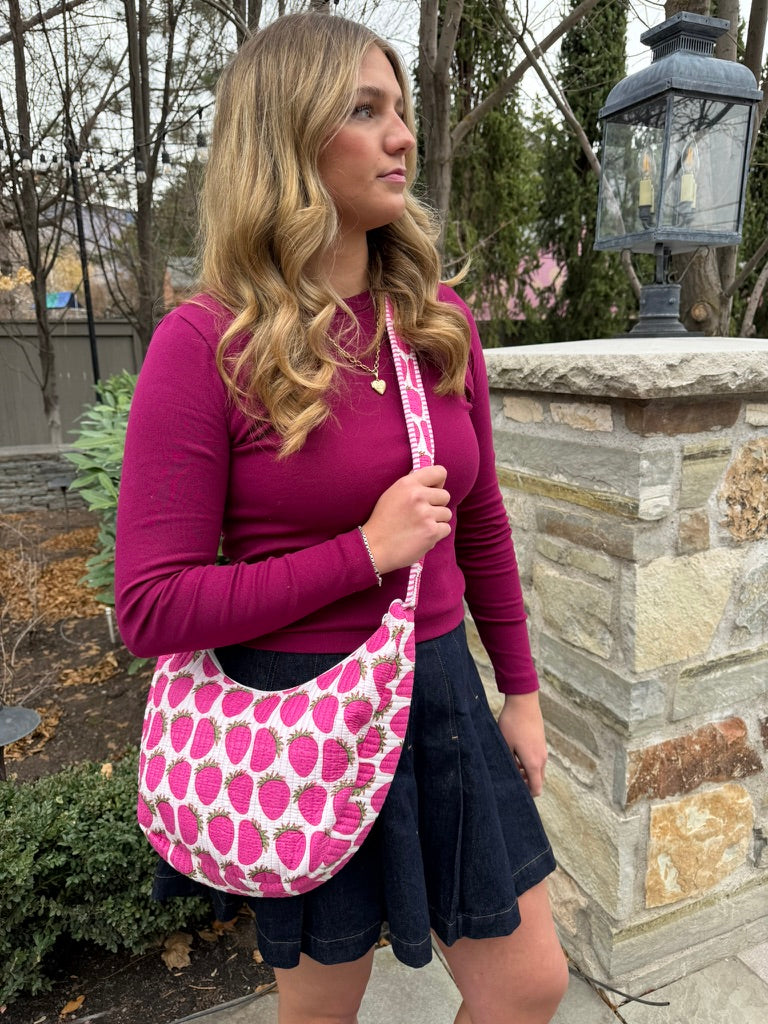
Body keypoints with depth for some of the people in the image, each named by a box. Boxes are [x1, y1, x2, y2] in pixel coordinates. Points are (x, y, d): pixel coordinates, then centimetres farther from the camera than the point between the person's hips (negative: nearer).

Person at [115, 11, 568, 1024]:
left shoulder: (442, 323, 1)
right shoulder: (207, 344, -15)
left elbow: (480, 524, 9)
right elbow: (151, 608, -16)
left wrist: (520, 692, 11)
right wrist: (366, 552, -21)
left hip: (439, 693, 5)